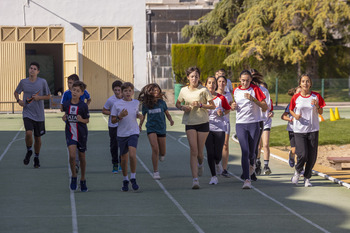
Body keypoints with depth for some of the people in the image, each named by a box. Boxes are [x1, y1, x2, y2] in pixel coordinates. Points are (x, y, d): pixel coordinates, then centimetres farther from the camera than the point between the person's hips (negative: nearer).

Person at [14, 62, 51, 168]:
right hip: (27, 113, 0)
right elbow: (16, 92, 18)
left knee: (37, 138, 8)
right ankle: (29, 151, 7)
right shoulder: (23, 82, 0)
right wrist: (18, 100, -2)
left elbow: (48, 96, 6)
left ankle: (36, 158, 30)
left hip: (39, 115, 0)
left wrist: (39, 97, -13)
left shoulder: (43, 82, -4)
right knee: (28, 133, -22)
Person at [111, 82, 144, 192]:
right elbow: (113, 120, 0)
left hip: (133, 132, 0)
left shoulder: (136, 103, 5)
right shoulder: (117, 104, -3)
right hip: (121, 133, 0)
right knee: (124, 158, 7)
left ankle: (133, 178, -7)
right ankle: (125, 180, 24)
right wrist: (120, 116, -18)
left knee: (132, 155, -20)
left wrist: (139, 115, 2)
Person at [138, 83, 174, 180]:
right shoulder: (146, 104, -3)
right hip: (151, 128, -2)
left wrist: (171, 120, -11)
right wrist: (140, 125, -1)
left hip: (161, 128, 2)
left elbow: (167, 114, 8)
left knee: (162, 152, 8)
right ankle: (155, 172, -9)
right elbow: (143, 116, 11)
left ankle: (160, 155, 48)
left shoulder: (162, 102, -2)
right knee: (155, 149, -18)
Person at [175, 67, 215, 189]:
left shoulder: (203, 90, -4)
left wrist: (200, 105, -18)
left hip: (203, 122, -1)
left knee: (200, 152, 7)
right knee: (193, 151, -12)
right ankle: (195, 179, -14)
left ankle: (200, 164, 45)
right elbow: (177, 103, 18)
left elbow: (213, 105, -3)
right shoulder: (183, 90, 4)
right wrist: (182, 107, -4)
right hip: (190, 123, 1)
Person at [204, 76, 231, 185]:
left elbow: (228, 109, 12)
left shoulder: (221, 98, 1)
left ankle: (217, 164, 36)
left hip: (219, 128, -1)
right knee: (210, 153, -5)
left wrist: (222, 113, -8)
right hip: (207, 127, 1)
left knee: (218, 154, -1)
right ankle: (214, 176, 3)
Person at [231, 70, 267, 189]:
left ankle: (252, 164, 46)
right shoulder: (236, 91, 8)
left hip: (254, 123, -1)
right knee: (245, 151, -12)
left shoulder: (255, 89, -2)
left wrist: (253, 99, -19)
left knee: (252, 151, 9)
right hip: (240, 124, 1)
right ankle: (247, 179, -13)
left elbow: (265, 107, -6)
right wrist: (233, 106, 1)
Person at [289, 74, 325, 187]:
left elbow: (321, 112, 7)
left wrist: (317, 106, -14)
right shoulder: (296, 97, -1)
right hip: (299, 130, -1)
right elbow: (291, 110, 14)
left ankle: (307, 178, 19)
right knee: (302, 154, -13)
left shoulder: (316, 96, 1)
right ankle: (297, 171, 17)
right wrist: (295, 115, -7)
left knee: (312, 156, 1)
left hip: (313, 130, 1)